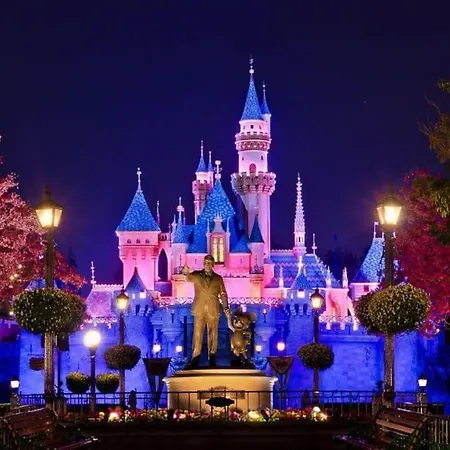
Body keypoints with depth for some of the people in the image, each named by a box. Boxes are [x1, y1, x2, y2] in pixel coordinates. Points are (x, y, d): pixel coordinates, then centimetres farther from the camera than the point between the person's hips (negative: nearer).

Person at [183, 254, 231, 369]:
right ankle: (195, 359, -6)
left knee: (213, 335, 5)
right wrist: (186, 272, -40)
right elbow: (188, 278, -15)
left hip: (213, 310, 1)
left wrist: (226, 308, -6)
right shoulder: (197, 275, 5)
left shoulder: (218, 278, 9)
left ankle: (212, 358, 11)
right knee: (197, 334, -4)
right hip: (199, 310, -1)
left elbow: (223, 294, 7)